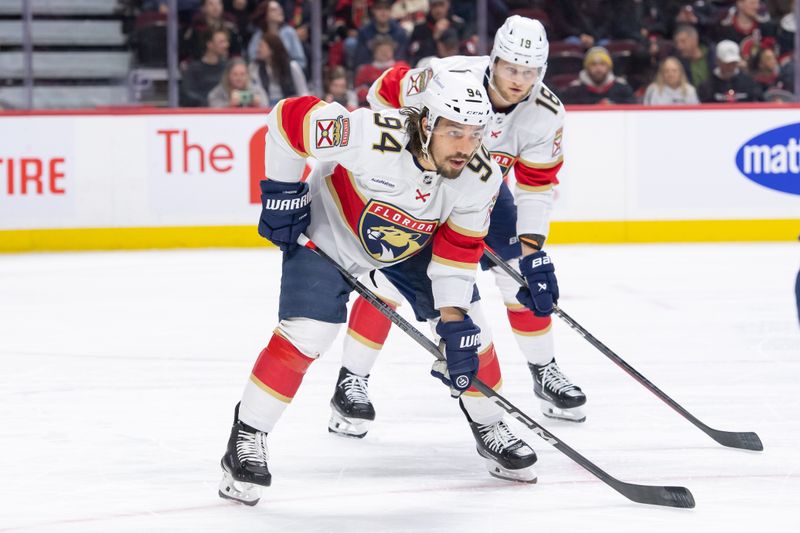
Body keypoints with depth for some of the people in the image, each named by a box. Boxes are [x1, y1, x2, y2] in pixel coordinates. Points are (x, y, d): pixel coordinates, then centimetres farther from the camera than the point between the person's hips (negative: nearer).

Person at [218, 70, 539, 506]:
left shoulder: (482, 177, -25)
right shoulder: (373, 136, -41)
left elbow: (457, 250, -14)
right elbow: (289, 117, -31)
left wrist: (455, 324, -19)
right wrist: (282, 192, -22)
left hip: (413, 242, 5)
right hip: (330, 229, -5)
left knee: (466, 327, 1)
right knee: (305, 334, -18)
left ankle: (488, 428, 23)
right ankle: (247, 439, -6)